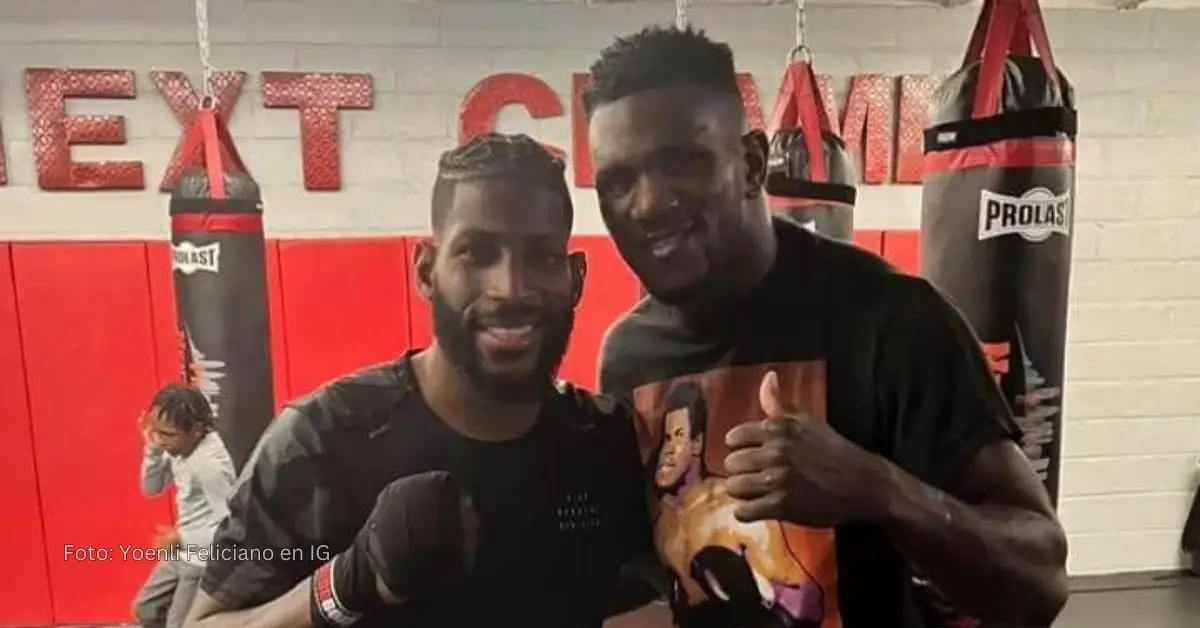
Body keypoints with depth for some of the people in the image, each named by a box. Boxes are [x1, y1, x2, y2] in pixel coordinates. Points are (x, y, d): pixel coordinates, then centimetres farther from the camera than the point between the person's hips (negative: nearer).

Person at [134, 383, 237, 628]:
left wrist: (182, 539, -21)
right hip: (181, 554, 9)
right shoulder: (177, 447, -5)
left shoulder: (210, 463, -30)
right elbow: (151, 488, 8)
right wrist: (152, 450, -7)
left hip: (205, 562, -9)